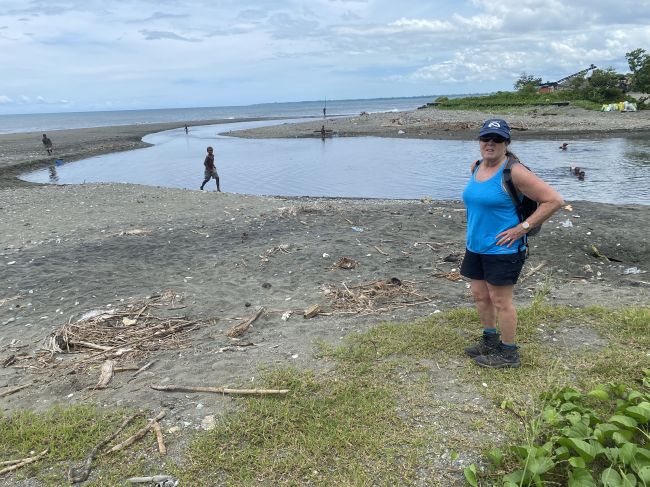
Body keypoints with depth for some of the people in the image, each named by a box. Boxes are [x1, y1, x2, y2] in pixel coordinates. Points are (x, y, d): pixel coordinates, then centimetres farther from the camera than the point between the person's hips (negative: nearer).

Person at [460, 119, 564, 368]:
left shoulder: (514, 172, -18)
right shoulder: (476, 167, 6)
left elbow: (554, 200, -18)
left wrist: (523, 227, -18)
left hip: (502, 249, -8)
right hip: (475, 246, 8)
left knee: (500, 301, 2)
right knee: (479, 295, 17)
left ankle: (509, 354, 19)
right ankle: (490, 340, 36)